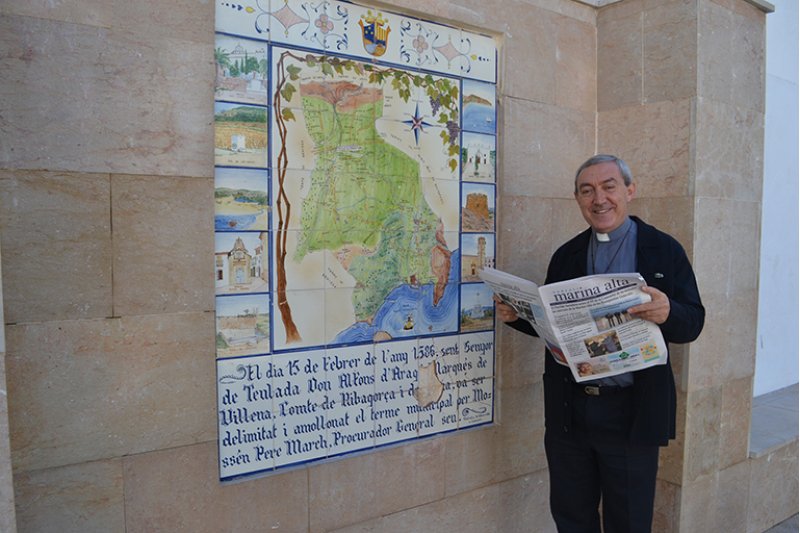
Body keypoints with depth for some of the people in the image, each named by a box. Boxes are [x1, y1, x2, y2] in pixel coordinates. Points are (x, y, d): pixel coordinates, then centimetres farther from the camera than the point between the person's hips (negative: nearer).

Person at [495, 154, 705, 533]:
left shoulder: (664, 250, -2)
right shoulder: (566, 256, 8)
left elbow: (693, 322, -6)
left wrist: (667, 313, -28)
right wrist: (516, 314, -8)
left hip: (631, 412, -3)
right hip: (568, 409, 4)